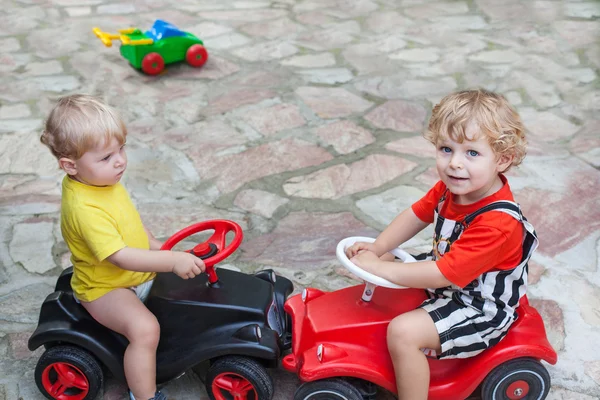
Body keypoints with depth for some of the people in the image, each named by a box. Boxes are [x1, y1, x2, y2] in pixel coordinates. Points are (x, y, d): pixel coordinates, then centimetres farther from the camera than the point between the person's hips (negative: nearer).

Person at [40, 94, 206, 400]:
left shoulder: (103, 179, -4)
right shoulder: (84, 208, -34)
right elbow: (121, 257, -39)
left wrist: (157, 247, 6)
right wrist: (173, 261, -43)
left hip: (136, 271, 9)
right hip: (104, 288, -9)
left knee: (188, 273, 18)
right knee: (145, 328, -30)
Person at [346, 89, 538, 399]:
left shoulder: (498, 223, -36)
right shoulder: (450, 188, -10)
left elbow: (443, 274, -36)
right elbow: (417, 215, 4)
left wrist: (379, 267, -29)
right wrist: (377, 249, -9)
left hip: (480, 309, -9)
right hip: (446, 276, 9)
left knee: (403, 332, -26)